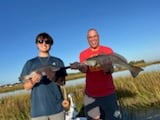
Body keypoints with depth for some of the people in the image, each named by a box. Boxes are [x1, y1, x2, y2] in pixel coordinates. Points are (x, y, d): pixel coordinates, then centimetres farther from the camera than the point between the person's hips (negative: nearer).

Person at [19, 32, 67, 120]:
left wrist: (54, 78, -19)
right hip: (38, 108, 0)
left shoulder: (57, 61, 8)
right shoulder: (30, 63, 7)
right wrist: (33, 81, -18)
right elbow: (26, 86, 4)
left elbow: (62, 82, 3)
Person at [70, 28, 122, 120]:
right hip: (90, 94, 0)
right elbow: (84, 70, -13)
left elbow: (111, 70, -6)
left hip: (108, 92, 0)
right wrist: (79, 66, -36)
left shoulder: (108, 50, 3)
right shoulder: (83, 54, 4)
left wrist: (106, 63, -28)